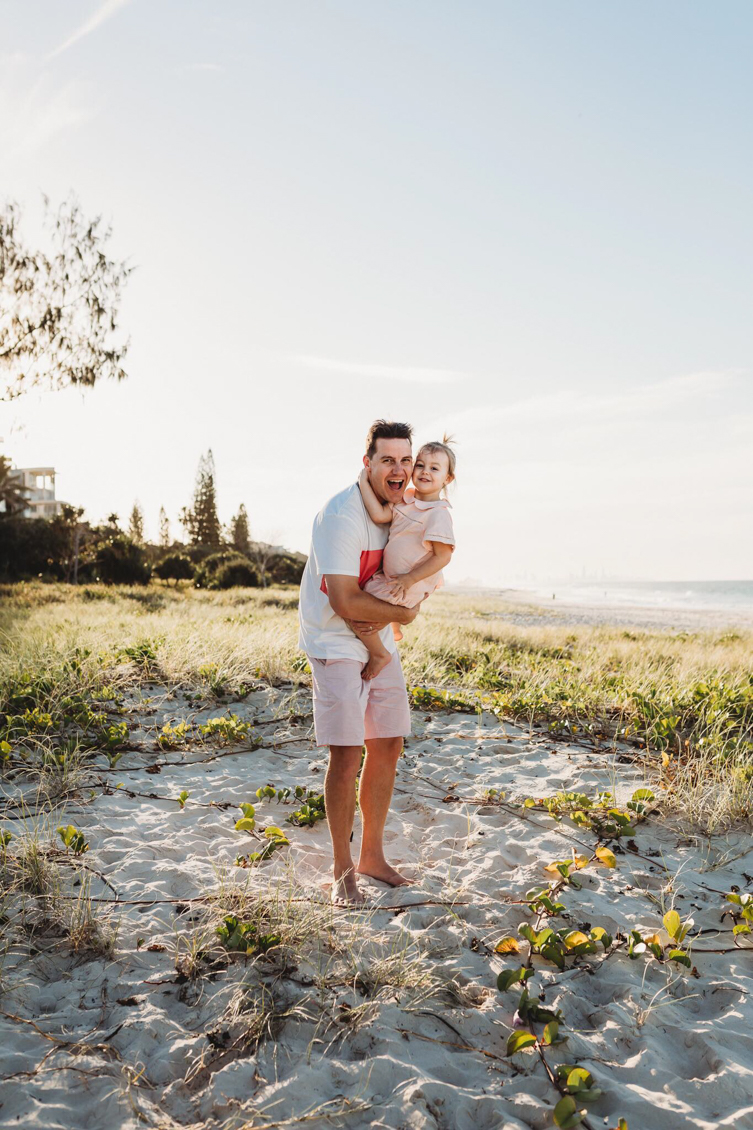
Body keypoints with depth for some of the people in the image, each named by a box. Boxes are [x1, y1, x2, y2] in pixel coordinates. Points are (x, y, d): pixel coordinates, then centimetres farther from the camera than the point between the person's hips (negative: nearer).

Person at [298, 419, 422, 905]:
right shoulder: (341, 515, -21)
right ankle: (342, 869, 11)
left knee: (388, 746, 9)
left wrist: (380, 617, -6)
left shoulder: (405, 508, 5)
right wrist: (403, 612, -10)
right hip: (336, 642, -7)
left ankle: (373, 854, 26)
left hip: (380, 641, 7)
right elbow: (345, 601, -24)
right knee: (347, 754, -8)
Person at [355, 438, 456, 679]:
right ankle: (395, 630, 47)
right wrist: (364, 483, -16)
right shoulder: (406, 499, -1)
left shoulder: (439, 514, -23)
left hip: (406, 585, -9)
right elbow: (380, 515, -14)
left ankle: (379, 654, 9)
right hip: (390, 574, 9)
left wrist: (410, 579, -20)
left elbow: (443, 557, -22)